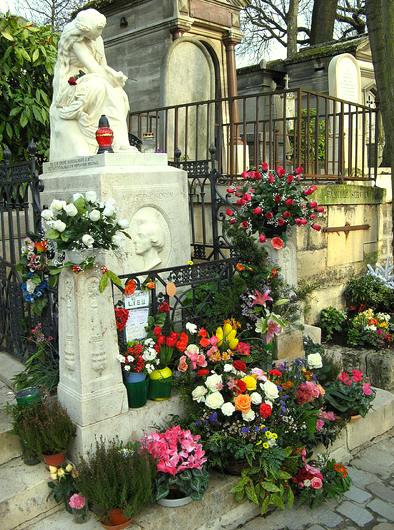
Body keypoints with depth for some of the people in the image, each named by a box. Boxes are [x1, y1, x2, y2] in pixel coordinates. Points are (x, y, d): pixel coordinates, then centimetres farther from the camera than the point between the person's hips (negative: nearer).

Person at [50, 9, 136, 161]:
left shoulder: (97, 40, 9)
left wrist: (116, 75, -10)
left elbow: (103, 66, 10)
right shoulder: (75, 40, -16)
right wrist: (115, 79, -15)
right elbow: (93, 68, -22)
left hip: (85, 84, 8)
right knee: (98, 86, -34)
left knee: (119, 96, -11)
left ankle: (121, 143, -24)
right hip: (69, 86, -8)